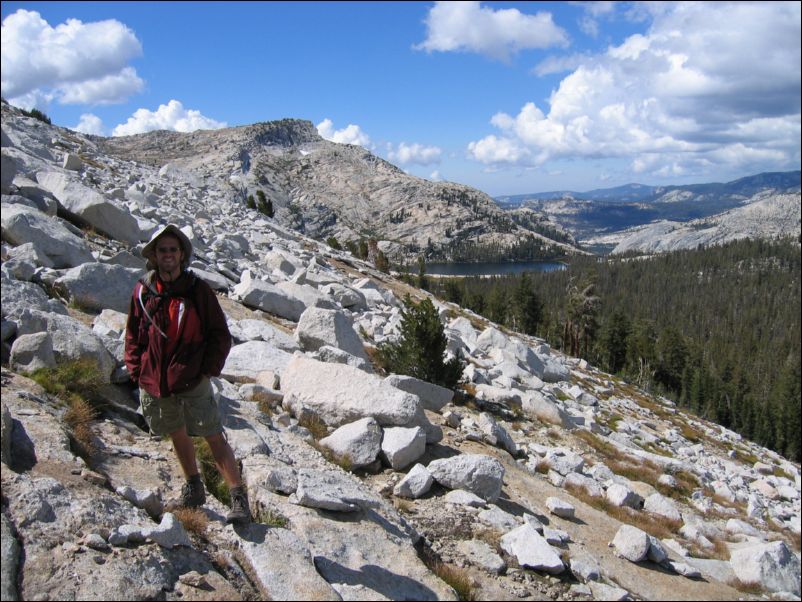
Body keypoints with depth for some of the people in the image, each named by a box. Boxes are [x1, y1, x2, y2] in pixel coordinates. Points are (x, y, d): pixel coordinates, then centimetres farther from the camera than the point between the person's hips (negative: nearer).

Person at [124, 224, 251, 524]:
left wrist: (208, 370, -9)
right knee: (178, 436, 19)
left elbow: (221, 334, -2)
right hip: (154, 384, 4)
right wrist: (137, 372, 4)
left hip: (192, 383, -4)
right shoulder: (142, 291, 2)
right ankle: (194, 491, 38)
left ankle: (239, 500, -1)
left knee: (215, 438, -6)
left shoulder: (198, 290, -7)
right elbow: (133, 336, 12)